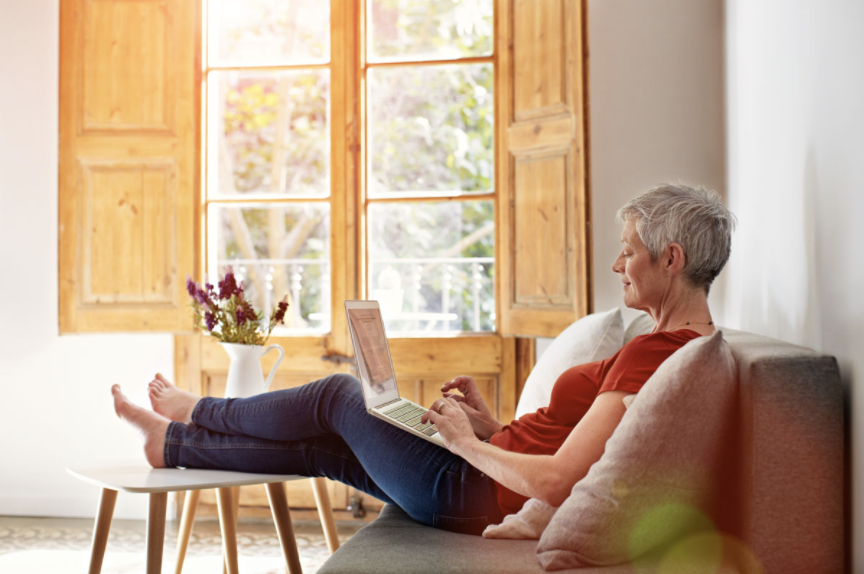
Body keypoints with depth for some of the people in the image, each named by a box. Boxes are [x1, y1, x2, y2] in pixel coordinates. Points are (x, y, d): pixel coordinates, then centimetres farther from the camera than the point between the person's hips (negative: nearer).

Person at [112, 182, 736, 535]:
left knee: (338, 395, 7)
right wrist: (493, 425, 6)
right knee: (320, 447, 15)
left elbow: (555, 482, -30)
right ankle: (172, 441, 34)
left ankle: (193, 413, 32)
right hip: (492, 467, 8)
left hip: (478, 496, -8)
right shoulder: (692, 342, 7)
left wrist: (468, 442, -14)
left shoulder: (653, 352, -25)